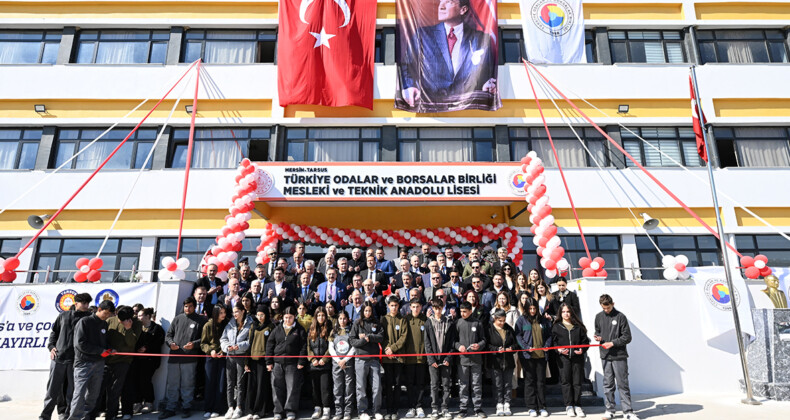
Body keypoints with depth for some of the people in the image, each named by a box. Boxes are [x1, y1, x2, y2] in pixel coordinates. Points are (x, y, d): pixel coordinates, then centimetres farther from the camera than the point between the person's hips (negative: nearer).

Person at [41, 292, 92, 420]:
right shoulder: (64, 315, 9)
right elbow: (54, 332, 17)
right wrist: (51, 346, 6)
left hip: (75, 359, -2)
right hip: (58, 357, 2)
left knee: (71, 389, 4)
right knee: (53, 387, 6)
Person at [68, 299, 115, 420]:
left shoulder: (105, 324, 11)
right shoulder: (84, 322, -7)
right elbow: (80, 344, -13)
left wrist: (108, 350, 0)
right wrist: (100, 350, -13)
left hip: (99, 364, 6)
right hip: (83, 363, -6)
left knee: (93, 394, 10)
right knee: (80, 393, -7)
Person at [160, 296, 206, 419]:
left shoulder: (200, 320, 4)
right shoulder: (177, 318, 14)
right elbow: (168, 334, 16)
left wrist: (194, 344, -15)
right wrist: (170, 343, -4)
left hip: (189, 359, -3)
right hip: (174, 357, 3)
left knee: (187, 385, 4)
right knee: (172, 385, 9)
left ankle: (186, 407, 17)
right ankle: (170, 408, 19)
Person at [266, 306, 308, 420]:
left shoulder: (299, 330, 2)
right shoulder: (277, 329, 10)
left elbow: (303, 347, -1)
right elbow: (269, 345, 9)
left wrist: (301, 362, -8)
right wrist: (269, 362, 3)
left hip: (293, 364, -2)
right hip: (277, 363, 3)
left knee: (292, 387, 0)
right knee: (277, 388, 6)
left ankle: (290, 411, 10)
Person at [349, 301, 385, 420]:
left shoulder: (376, 323, 10)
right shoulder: (357, 323, 4)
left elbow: (381, 338, -2)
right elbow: (352, 340, -2)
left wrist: (368, 336, -10)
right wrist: (364, 340, -13)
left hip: (374, 359, 2)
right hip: (361, 359, -2)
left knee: (377, 386, 2)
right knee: (361, 387, 4)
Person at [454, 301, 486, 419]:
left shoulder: (477, 323, 3)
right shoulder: (457, 323, 3)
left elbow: (483, 339, 8)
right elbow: (453, 339, 7)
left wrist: (479, 345, -12)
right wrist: (458, 346, -12)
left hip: (476, 359, 0)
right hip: (462, 359, 0)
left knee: (477, 385, 6)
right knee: (463, 385, 5)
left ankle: (478, 408, 16)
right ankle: (463, 409, 14)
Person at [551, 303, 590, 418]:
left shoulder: (578, 326, 9)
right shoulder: (556, 326, 7)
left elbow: (585, 341, 12)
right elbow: (553, 341, 5)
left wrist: (582, 349, -5)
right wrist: (559, 349, -11)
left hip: (577, 357, 1)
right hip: (563, 357, -1)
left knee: (577, 382, 4)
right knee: (566, 381, 1)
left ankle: (577, 406, 15)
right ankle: (569, 406, 11)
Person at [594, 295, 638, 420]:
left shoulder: (620, 317, -5)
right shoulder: (598, 317, 9)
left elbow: (627, 337, -5)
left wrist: (613, 343, -13)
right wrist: (597, 337, 0)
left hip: (619, 356, -3)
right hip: (605, 356, 4)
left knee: (622, 384, 1)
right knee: (608, 384, 8)